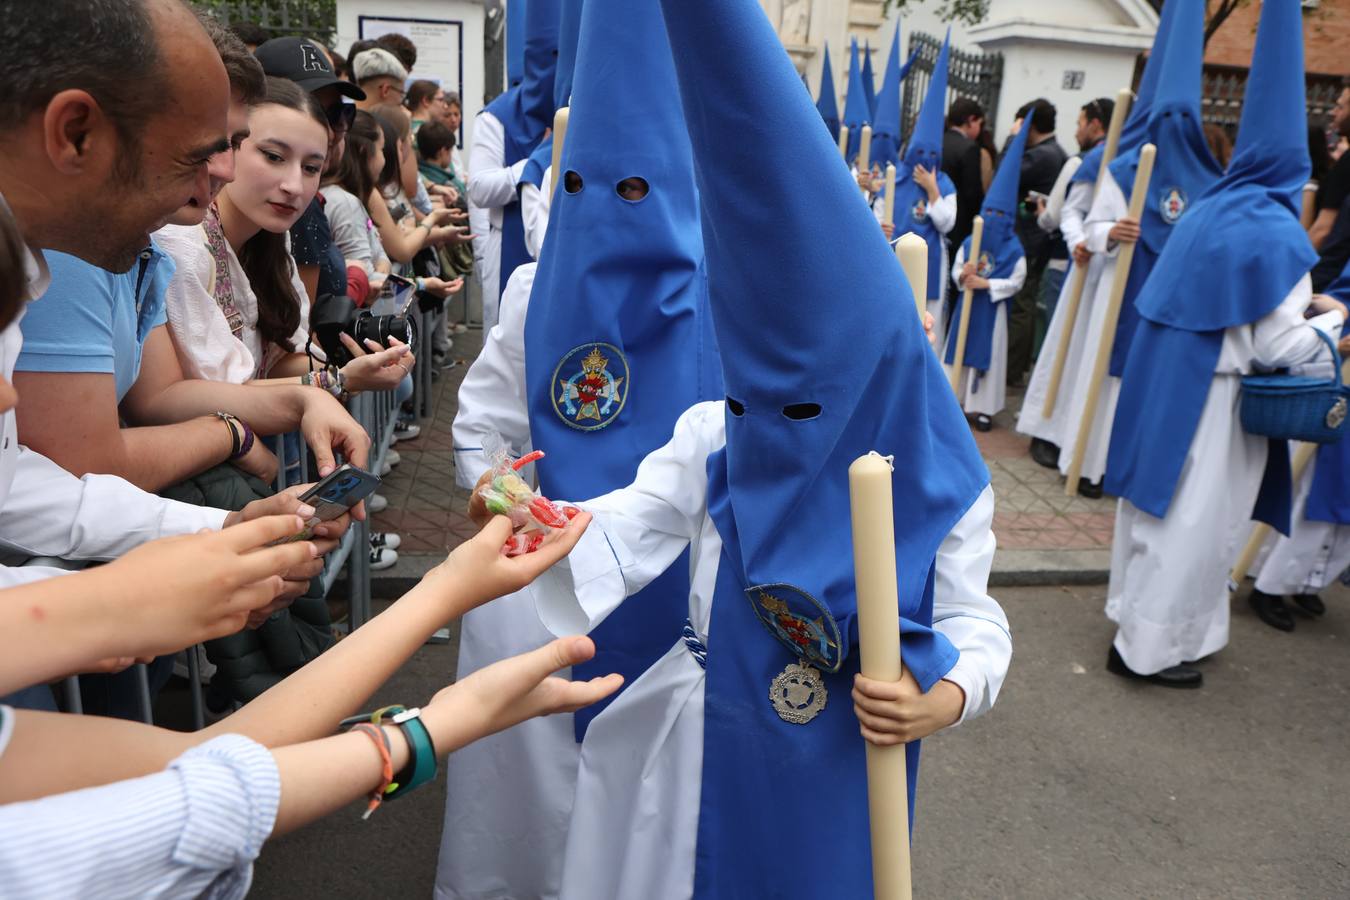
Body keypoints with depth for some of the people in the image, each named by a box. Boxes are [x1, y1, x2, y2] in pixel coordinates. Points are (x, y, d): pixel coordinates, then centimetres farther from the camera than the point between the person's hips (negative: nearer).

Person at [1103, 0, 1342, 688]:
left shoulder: (1208, 210, 5)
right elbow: (1278, 348, -14)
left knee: (1160, 503, 19)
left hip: (1165, 381, 8)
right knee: (1195, 520, 4)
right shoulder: (1274, 233, -17)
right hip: (1213, 398, -8)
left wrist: (1296, 304, 18)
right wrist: (1330, 319, 4)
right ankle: (1149, 647, 15)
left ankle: (1139, 613, 35)